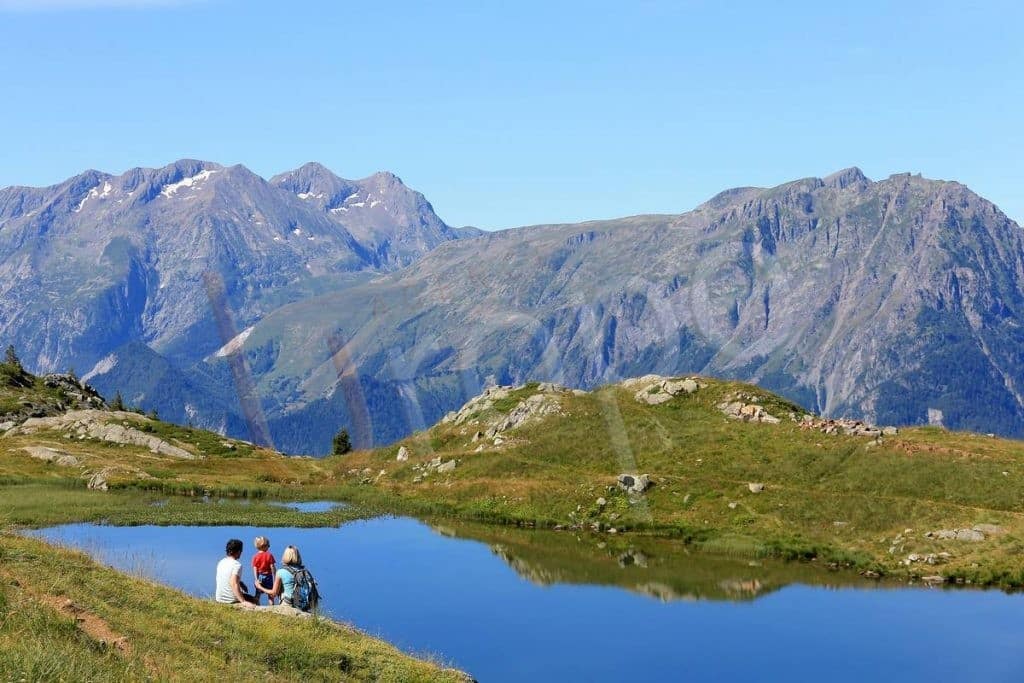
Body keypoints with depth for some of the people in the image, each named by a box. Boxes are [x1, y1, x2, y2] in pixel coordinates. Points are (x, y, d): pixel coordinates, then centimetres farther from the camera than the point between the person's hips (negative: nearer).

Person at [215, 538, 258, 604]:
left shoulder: (221, 562, 4)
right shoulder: (237, 565, -19)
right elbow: (234, 584, -31)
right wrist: (243, 602, -33)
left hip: (219, 599, 7)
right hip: (231, 600, -7)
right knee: (255, 601, 18)